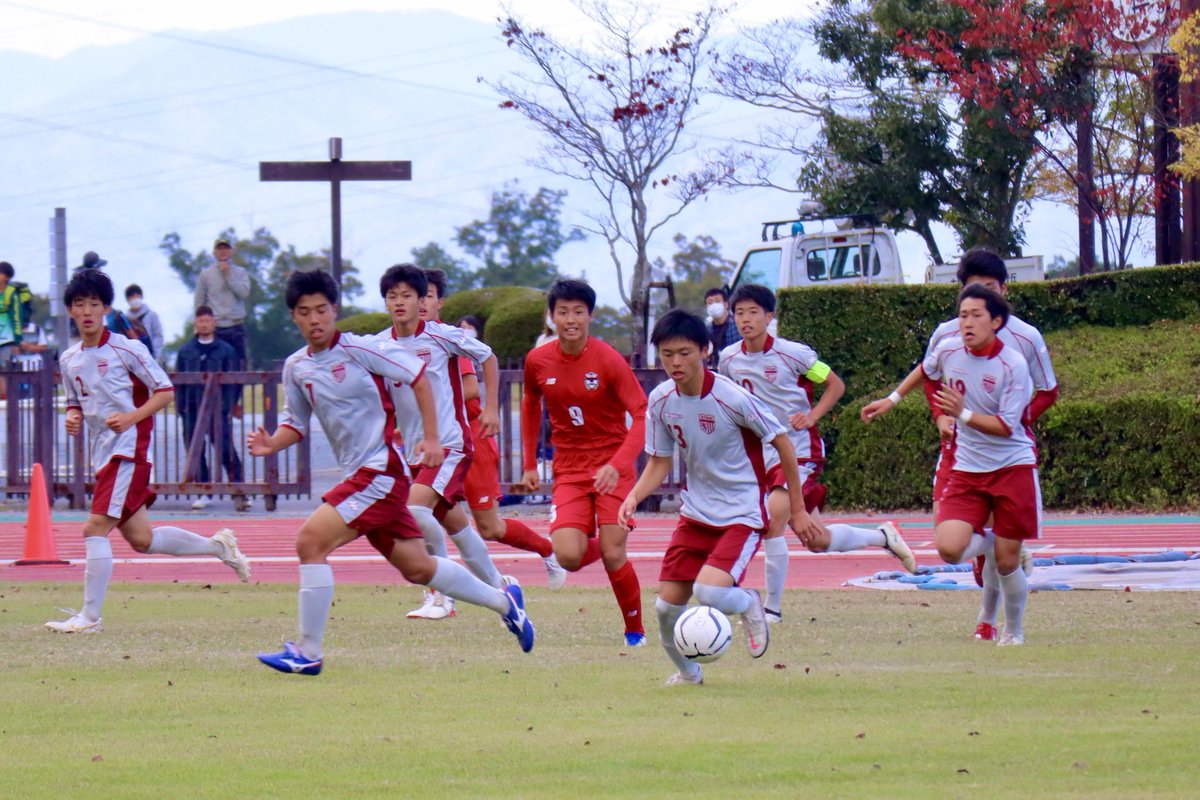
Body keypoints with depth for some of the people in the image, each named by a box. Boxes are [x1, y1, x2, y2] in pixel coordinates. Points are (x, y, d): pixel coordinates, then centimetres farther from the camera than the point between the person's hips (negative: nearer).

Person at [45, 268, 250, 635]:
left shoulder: (126, 350, -8)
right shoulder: (69, 360, 11)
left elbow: (165, 391, -7)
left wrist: (130, 418, -20)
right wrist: (73, 418, 0)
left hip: (130, 449, -8)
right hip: (104, 453, 8)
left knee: (95, 529, -15)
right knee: (140, 539, 11)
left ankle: (90, 616, -13)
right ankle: (218, 546, 29)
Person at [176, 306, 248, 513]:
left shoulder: (226, 350, 5)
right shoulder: (186, 351, 12)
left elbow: (233, 381, 2)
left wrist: (228, 405, -8)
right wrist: (180, 405, 1)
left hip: (218, 410, -3)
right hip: (192, 408, 3)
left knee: (226, 449, -12)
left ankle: (238, 493, -13)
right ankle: (203, 493, 12)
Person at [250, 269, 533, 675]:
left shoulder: (359, 349, -11)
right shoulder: (296, 367, 9)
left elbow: (417, 375, -6)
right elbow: (296, 423, 19)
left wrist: (430, 438, -10)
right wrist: (271, 443, -3)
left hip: (382, 470, -8)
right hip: (359, 474, 8)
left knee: (310, 541, -18)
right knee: (417, 568, 15)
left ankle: (308, 652, -12)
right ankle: (503, 601, 35)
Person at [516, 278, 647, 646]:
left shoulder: (608, 360, -14)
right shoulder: (538, 361, -2)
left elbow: (642, 415, -16)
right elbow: (531, 405, 17)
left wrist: (617, 465, -28)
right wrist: (529, 465, 15)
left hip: (612, 466, -3)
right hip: (569, 469, 3)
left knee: (613, 555, -10)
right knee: (568, 557, -14)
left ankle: (635, 630, 13)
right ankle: (594, 545, 24)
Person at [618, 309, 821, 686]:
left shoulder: (732, 398, -20)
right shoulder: (661, 401, -4)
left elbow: (782, 442, -9)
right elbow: (660, 462, 9)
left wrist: (798, 509, -4)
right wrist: (634, 497, -11)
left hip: (743, 514, -5)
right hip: (696, 513, 5)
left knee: (708, 591, -27)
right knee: (667, 604, -2)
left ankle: (749, 604, 10)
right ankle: (686, 672, 27)